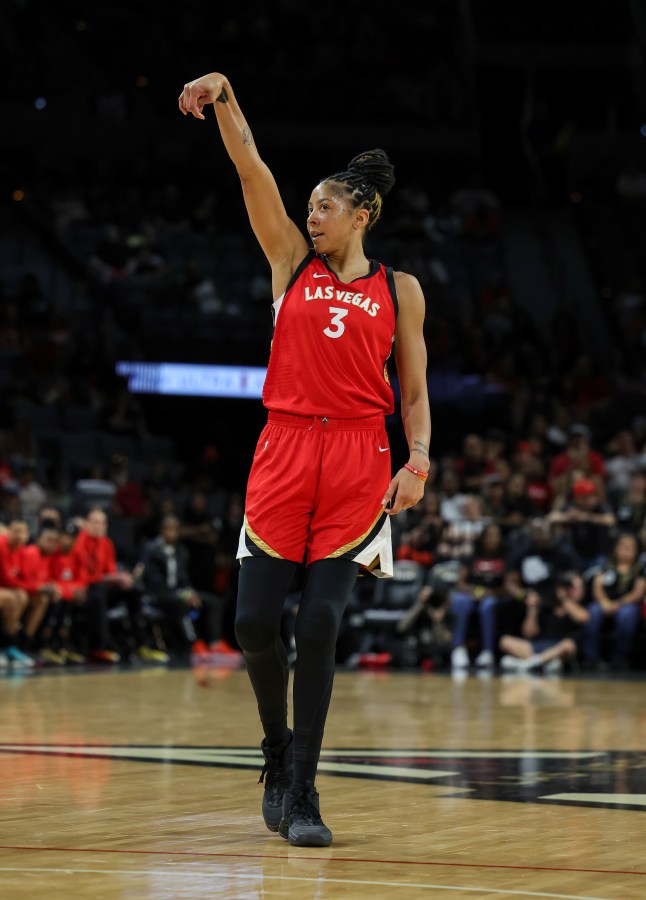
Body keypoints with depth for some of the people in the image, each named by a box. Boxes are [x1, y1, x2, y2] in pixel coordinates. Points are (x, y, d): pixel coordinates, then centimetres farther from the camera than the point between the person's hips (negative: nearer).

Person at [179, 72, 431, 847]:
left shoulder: (398, 289, 10)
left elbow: (413, 392, 10)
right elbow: (252, 171, 2)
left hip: (358, 458, -1)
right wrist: (223, 97, -11)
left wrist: (418, 461, -6)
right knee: (254, 621, -4)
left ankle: (301, 791, -2)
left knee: (320, 624, -9)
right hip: (285, 447, 2)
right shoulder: (292, 262, 12)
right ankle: (278, 748, 22)